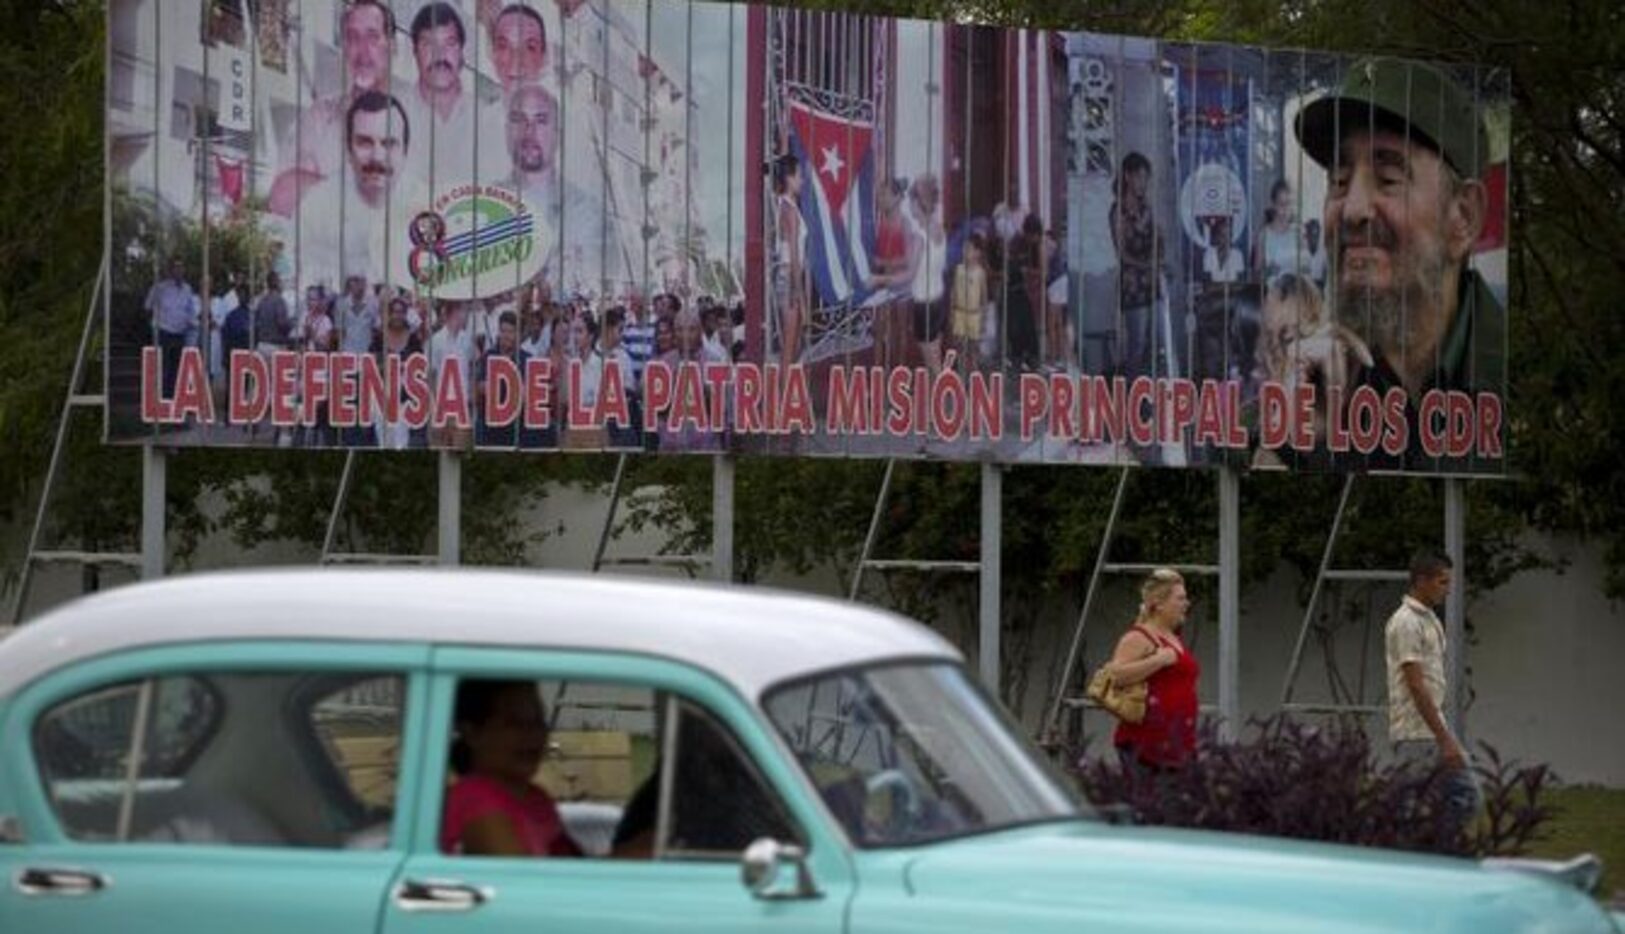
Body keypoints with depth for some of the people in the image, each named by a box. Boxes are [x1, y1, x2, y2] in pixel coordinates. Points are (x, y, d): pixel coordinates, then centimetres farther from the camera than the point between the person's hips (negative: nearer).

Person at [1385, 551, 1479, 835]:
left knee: (1465, 797, 7)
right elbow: (1416, 686, -21)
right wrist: (1444, 739, -23)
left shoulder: (1429, 619, 15)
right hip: (1415, 736, -10)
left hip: (1434, 728, 10)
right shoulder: (1406, 623, -16)